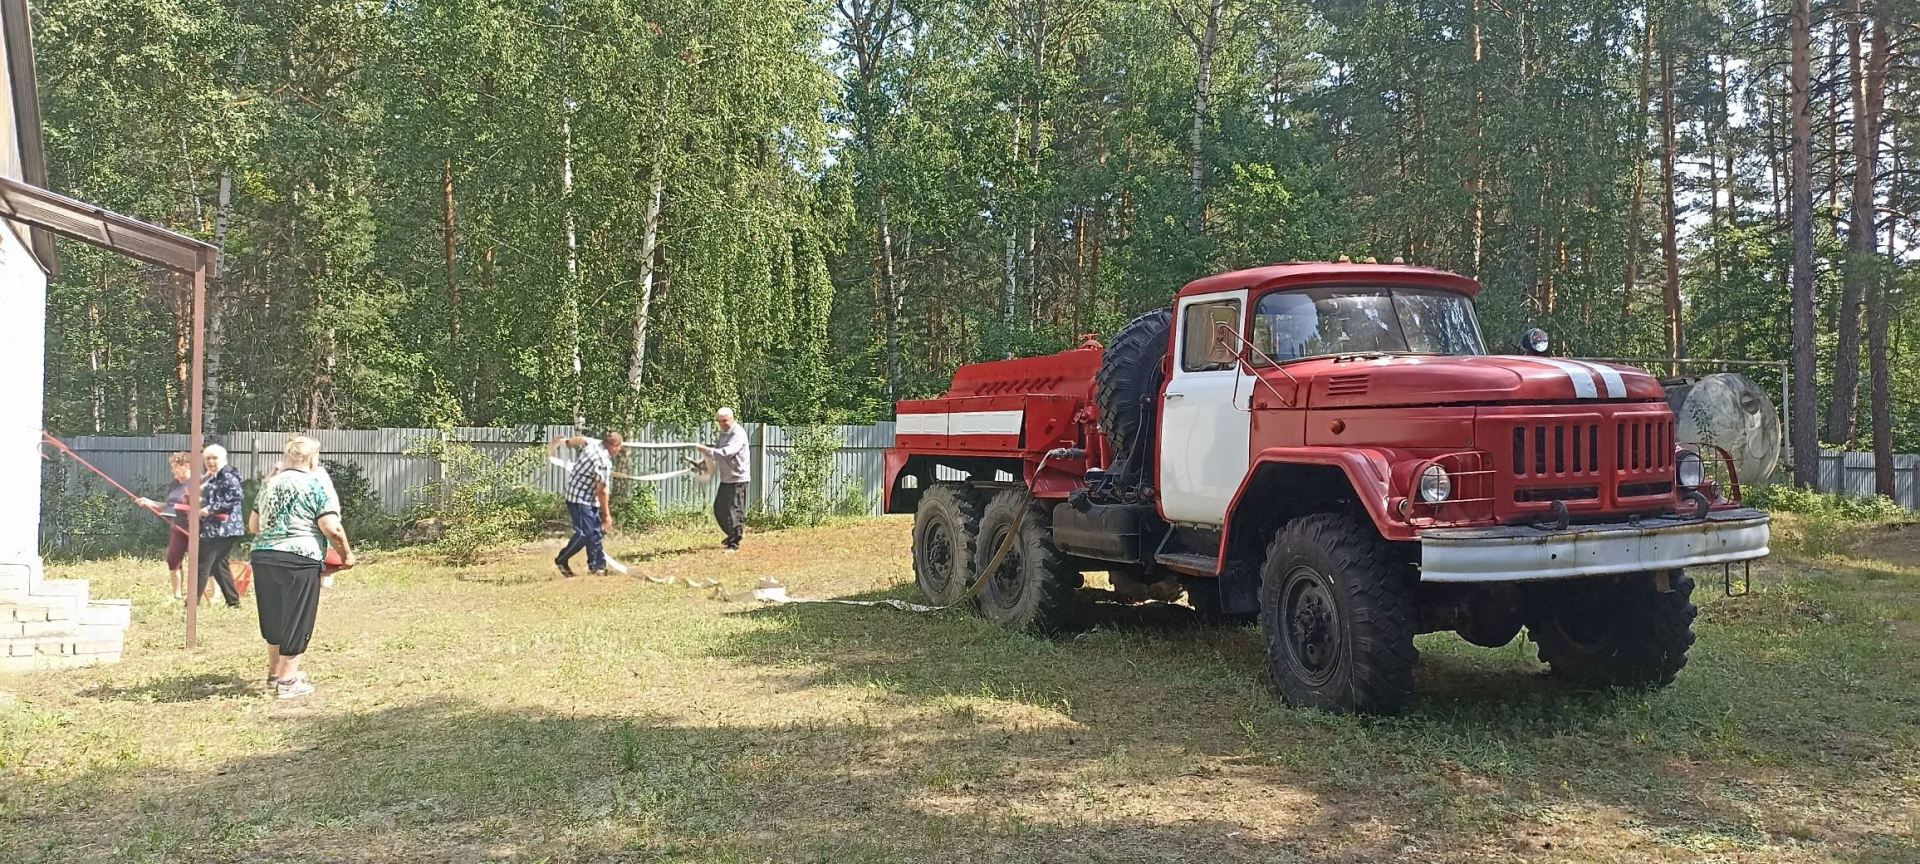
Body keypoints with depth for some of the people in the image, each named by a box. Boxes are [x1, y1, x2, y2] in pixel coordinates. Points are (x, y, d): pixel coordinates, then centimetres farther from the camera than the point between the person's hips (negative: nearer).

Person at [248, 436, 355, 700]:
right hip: (299, 560, -6)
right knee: (296, 620, 5)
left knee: (274, 617, 20)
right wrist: (346, 552, -2)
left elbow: (253, 525, 19)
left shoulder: (270, 483, 14)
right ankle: (288, 681, 9)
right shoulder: (317, 483, -5)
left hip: (262, 557, 6)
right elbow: (330, 527, -14)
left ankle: (275, 673, 33)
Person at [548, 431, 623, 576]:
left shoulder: (593, 443, -1)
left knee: (595, 531, 9)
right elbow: (601, 491, -21)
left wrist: (564, 441, 42)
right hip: (580, 498, -10)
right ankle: (562, 560, 6)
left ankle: (597, 565, 12)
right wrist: (607, 515, -13)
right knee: (584, 533, -9)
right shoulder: (604, 462, -24)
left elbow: (579, 439, 21)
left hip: (588, 498, 10)